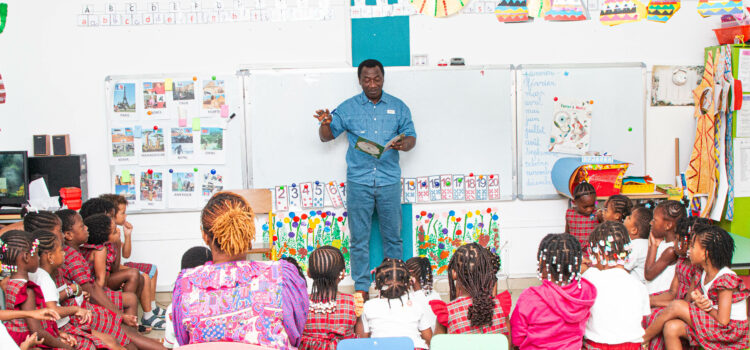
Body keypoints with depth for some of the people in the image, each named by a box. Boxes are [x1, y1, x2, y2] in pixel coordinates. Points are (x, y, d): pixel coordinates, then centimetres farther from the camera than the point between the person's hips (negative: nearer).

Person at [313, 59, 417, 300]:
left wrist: (404, 144, -15)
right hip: (359, 182, -1)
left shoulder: (398, 107, 9)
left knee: (393, 235, 7)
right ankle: (361, 287, 12)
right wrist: (325, 123, -14)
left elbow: (411, 137, 8)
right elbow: (327, 137, 9)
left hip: (389, 181, 1)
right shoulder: (348, 108, 6)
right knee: (359, 237, 3)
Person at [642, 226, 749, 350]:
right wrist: (697, 300, -16)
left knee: (676, 306, -17)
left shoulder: (725, 278, -19)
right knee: (671, 327, -14)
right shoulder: (705, 273, 8)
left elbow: (723, 321, -23)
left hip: (731, 330, -8)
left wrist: (706, 307, -8)